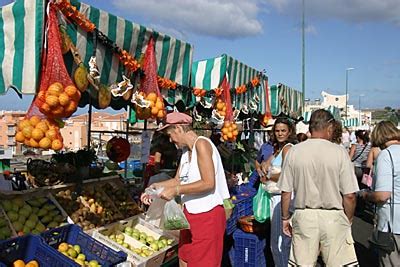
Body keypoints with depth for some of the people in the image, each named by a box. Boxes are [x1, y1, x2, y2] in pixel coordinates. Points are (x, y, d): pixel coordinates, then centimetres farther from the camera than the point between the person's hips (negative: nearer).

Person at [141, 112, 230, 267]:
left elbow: (209, 183, -23)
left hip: (207, 215, -9)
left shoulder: (201, 144, -17)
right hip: (190, 213, 9)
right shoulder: (186, 150, 11)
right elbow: (178, 180, 15)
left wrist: (175, 191, -21)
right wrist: (155, 187, 2)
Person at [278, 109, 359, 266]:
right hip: (334, 218, -1)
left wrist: (285, 218, 12)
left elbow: (286, 192, -2)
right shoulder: (339, 152, -9)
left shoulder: (294, 152, -5)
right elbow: (349, 195, -7)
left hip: (304, 216, 2)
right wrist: (348, 220, 10)